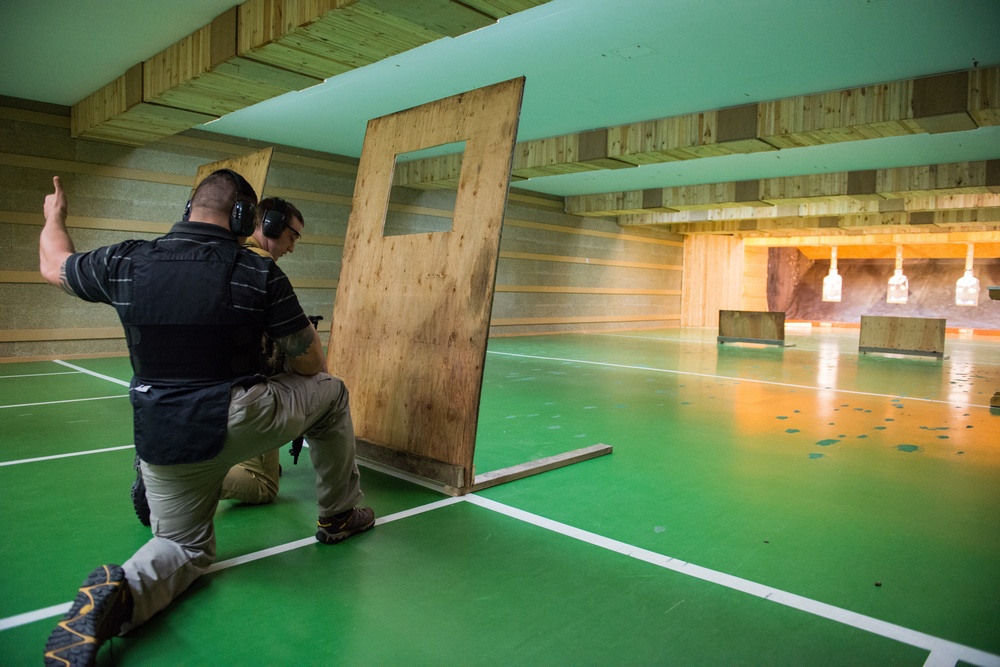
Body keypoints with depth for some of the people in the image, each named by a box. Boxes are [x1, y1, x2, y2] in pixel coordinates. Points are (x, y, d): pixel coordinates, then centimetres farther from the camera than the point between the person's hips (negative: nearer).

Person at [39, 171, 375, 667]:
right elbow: (310, 364, -4)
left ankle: (116, 593, -9)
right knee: (330, 392, 21)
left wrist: (54, 217, 43)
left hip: (162, 445, 4)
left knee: (185, 547, 25)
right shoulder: (259, 273, -10)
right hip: (241, 424, -4)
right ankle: (339, 517, 29)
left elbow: (53, 266, 22)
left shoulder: (126, 263, -1)